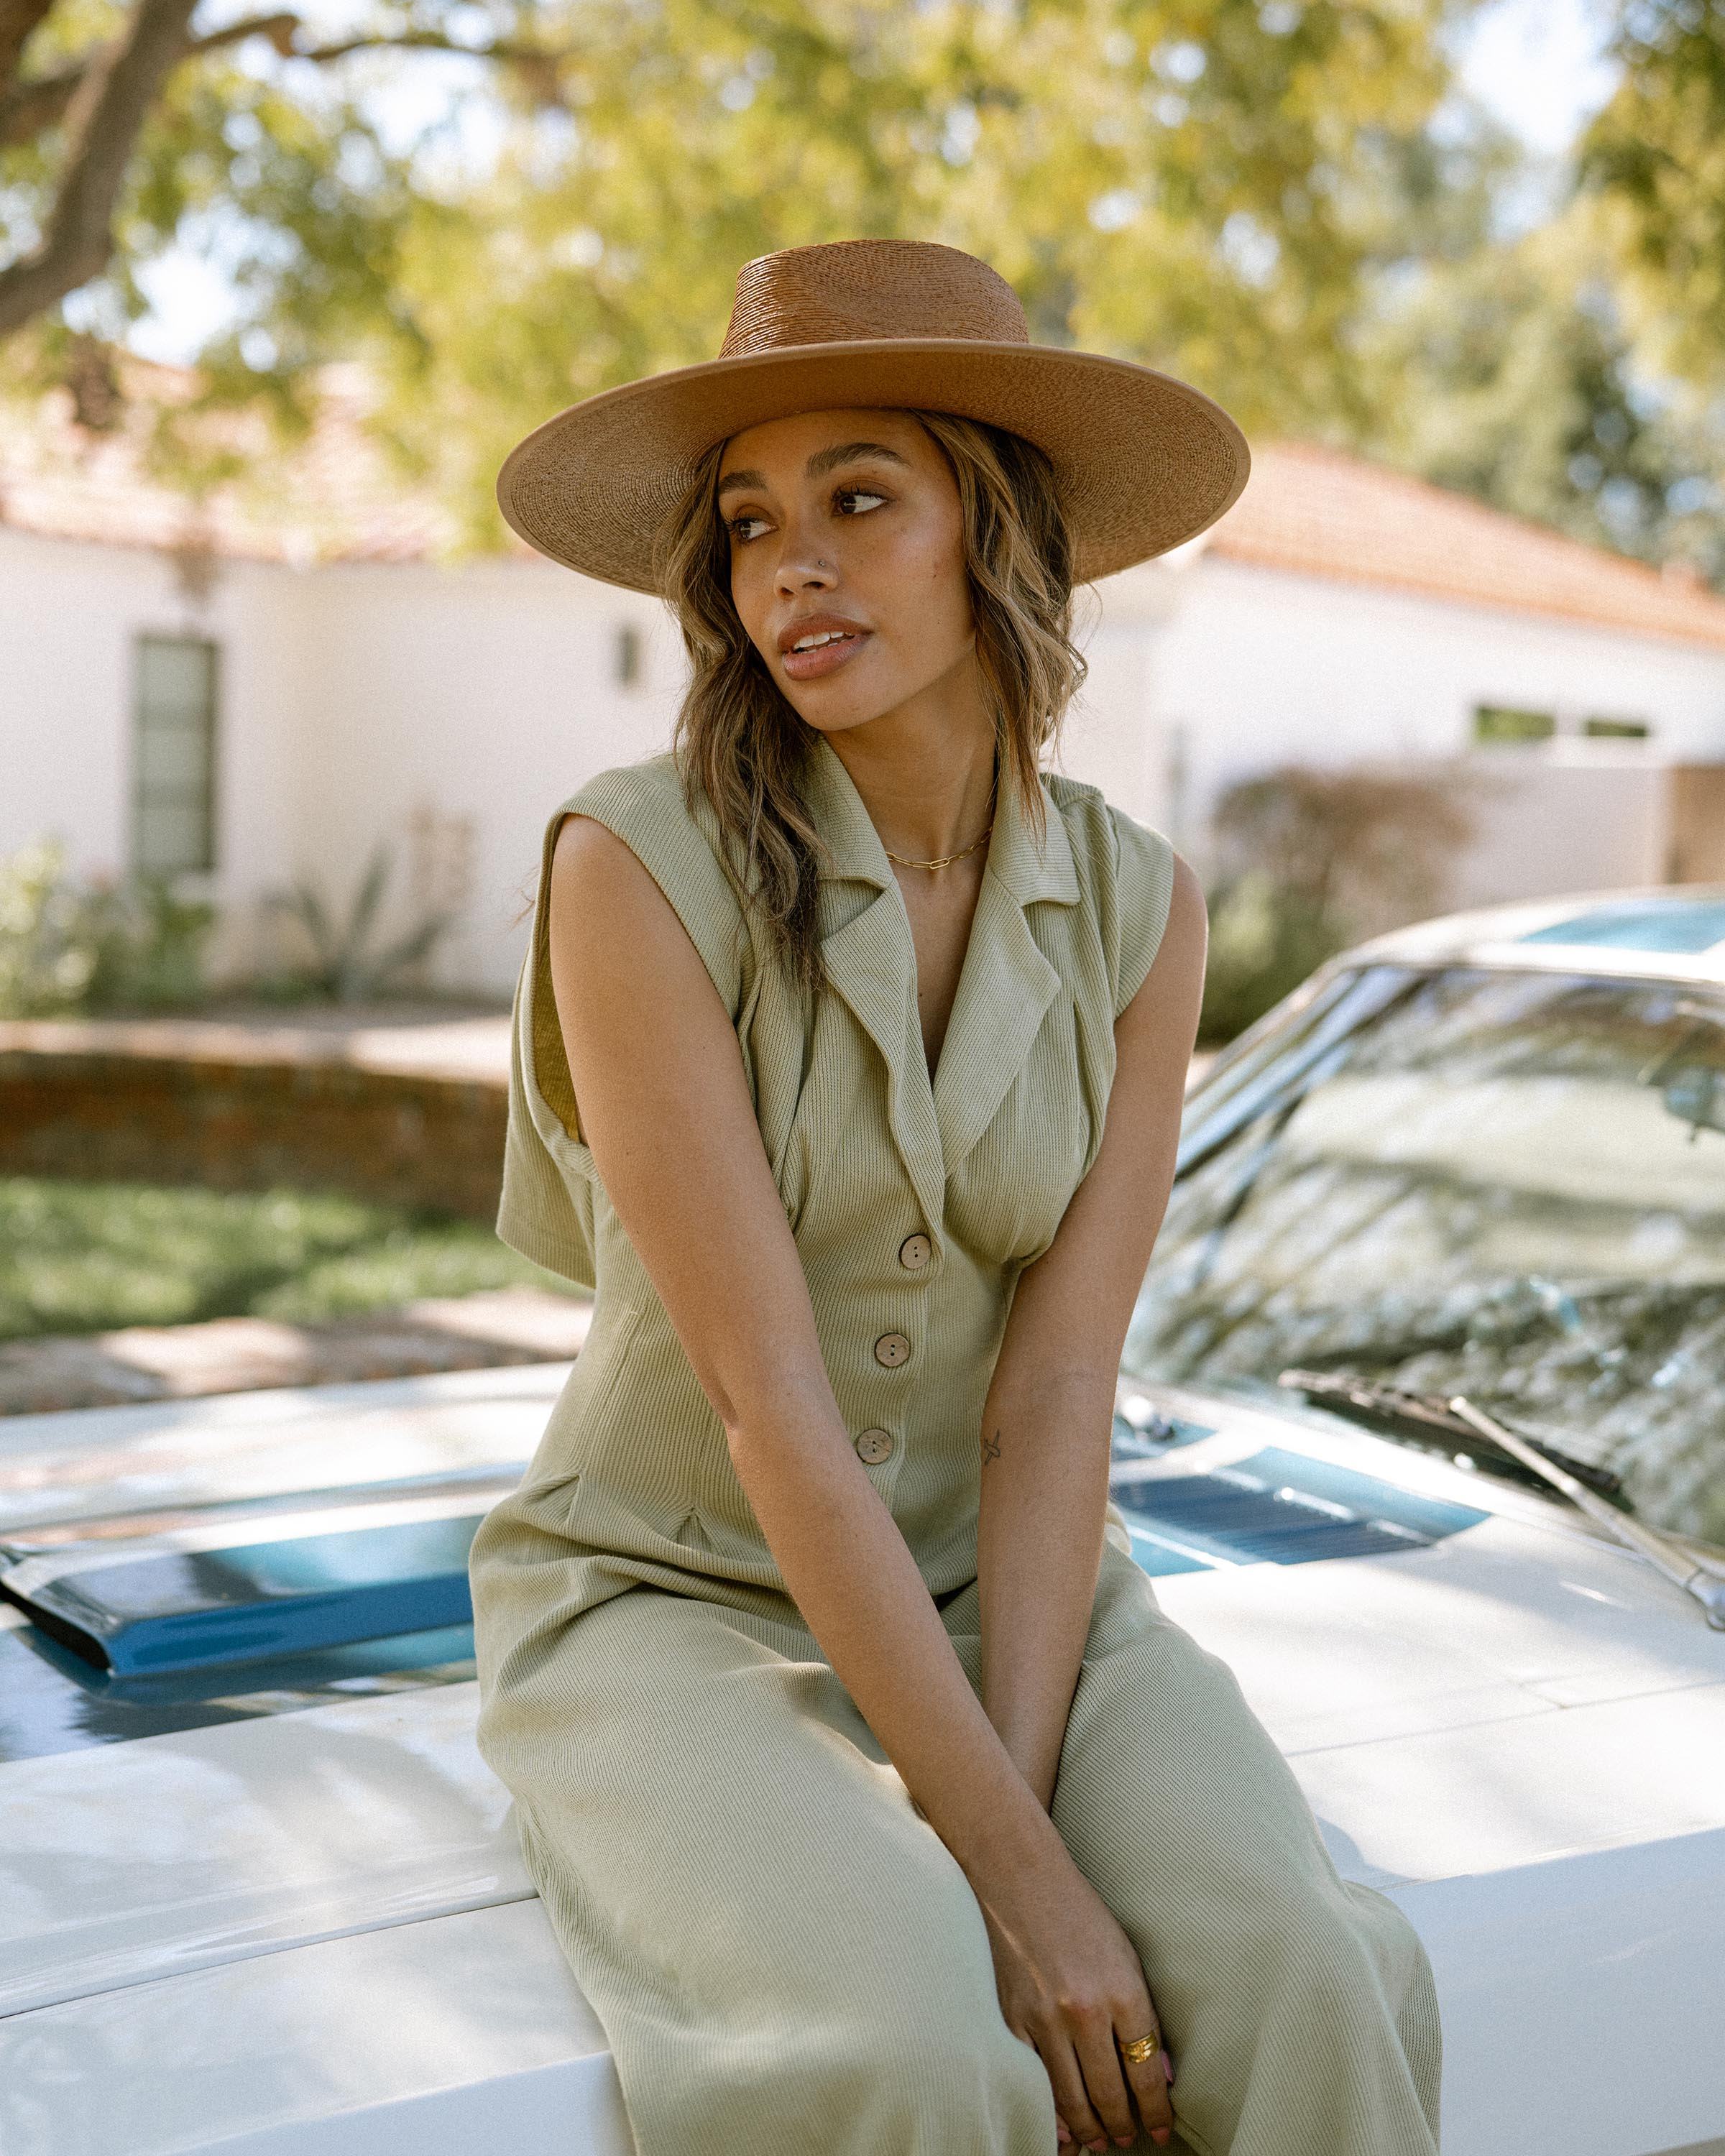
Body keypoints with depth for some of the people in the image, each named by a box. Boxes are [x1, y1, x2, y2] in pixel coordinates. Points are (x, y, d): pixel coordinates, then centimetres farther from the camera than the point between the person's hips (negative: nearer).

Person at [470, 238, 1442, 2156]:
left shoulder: (1136, 913, -4)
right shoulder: (638, 866, -17)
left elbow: (1057, 1391, -9)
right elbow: (767, 1399, -21)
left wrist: (1019, 1784, -20)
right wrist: (1015, 1869, -22)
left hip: (1004, 1589, 3)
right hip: (675, 1603, -3)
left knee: (1301, 1990, -23)